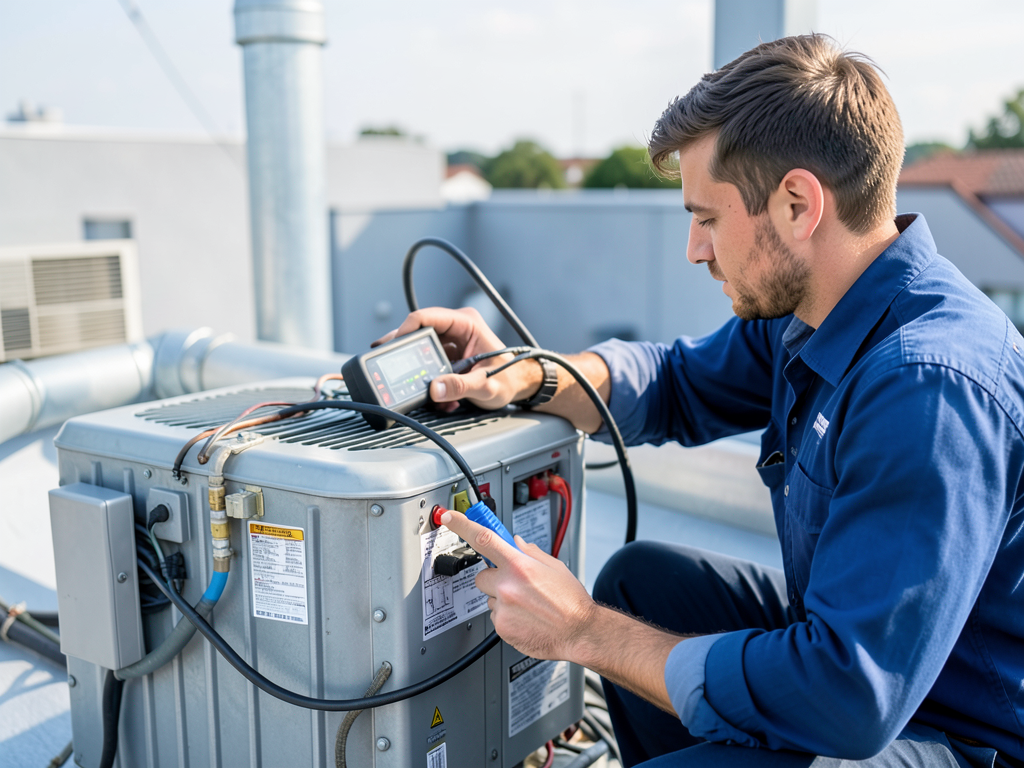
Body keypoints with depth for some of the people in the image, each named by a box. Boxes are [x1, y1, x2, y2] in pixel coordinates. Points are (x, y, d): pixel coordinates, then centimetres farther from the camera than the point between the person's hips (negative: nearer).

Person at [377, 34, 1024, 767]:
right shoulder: (802, 308, -3)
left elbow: (850, 696, -34)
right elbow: (678, 383, 13)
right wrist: (521, 375, -5)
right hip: (861, 635, 9)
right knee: (640, 575, 15)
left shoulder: (931, 389, -33)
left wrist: (585, 631, -25)